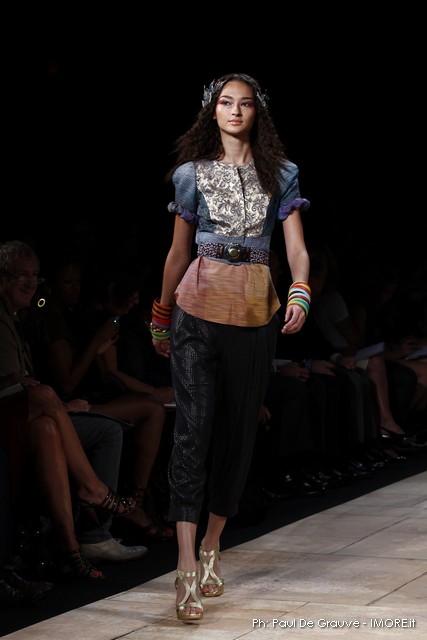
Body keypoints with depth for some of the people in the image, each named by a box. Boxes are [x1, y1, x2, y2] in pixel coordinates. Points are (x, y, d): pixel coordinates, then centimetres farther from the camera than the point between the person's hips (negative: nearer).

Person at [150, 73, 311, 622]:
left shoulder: (280, 175, 8)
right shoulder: (191, 174, 7)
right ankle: (187, 568, -16)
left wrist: (300, 293, -18)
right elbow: (179, 252, 14)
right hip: (199, 306, -2)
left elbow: (296, 247, 1)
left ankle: (211, 547, 20)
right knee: (193, 426, -12)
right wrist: (161, 316, 17)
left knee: (239, 427, 6)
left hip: (257, 310, 2)